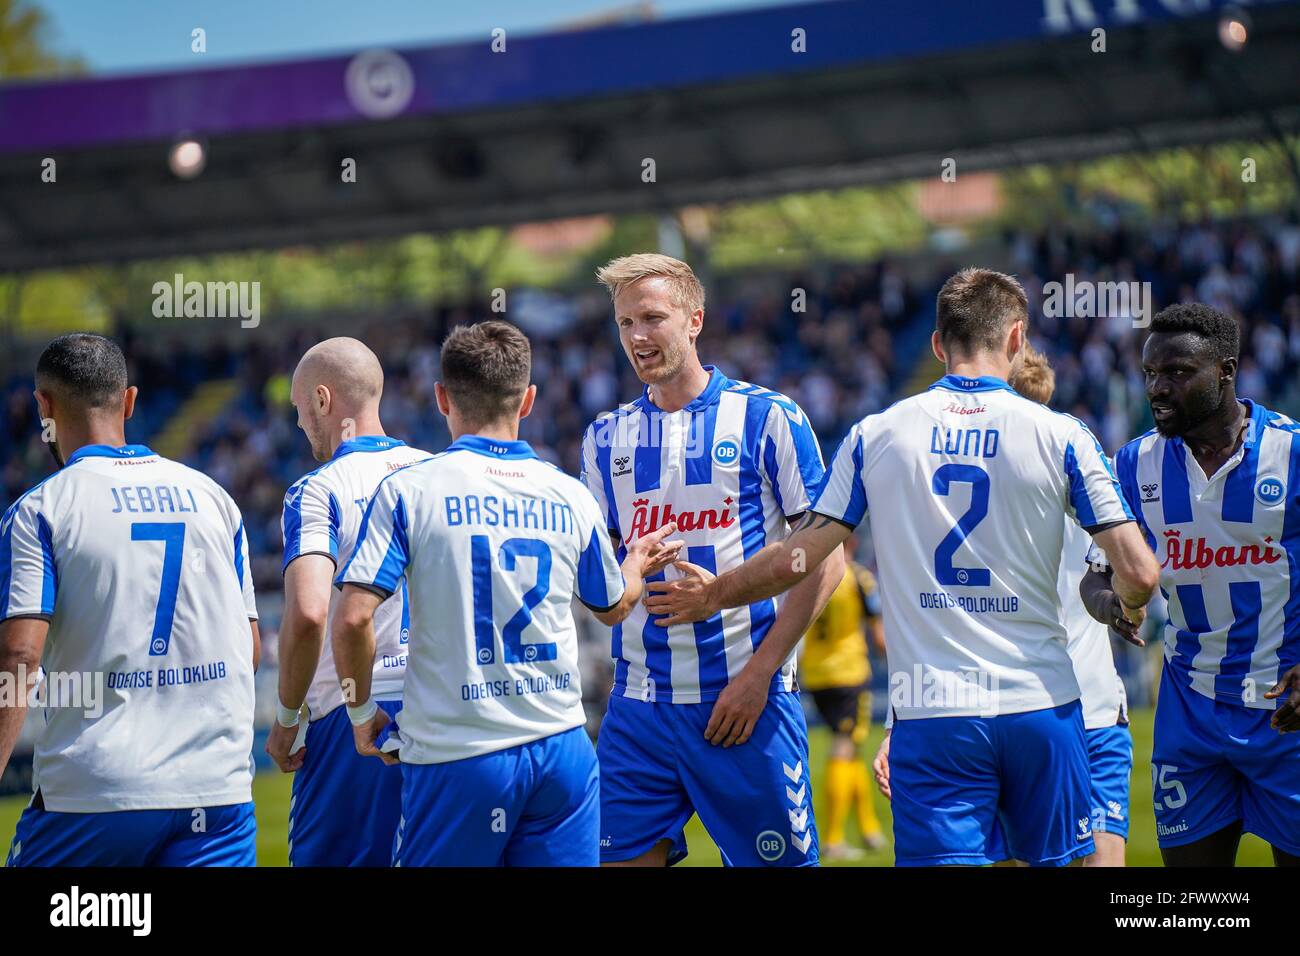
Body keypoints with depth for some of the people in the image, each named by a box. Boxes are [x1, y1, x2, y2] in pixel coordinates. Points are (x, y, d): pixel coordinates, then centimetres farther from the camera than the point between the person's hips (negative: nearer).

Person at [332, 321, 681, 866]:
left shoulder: (407, 491, -5)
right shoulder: (569, 497, 6)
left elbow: (353, 619, -13)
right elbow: (614, 607, 22)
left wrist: (361, 711, 4)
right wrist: (639, 561, 45)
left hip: (455, 755, -3)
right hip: (562, 748, 3)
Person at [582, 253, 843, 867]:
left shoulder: (767, 418, -2)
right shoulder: (606, 437, 12)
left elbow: (825, 560, -4)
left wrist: (759, 672, -11)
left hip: (745, 700, -4)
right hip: (640, 701, 4)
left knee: (775, 859, -1)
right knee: (620, 856, -1)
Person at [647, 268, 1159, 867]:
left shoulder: (875, 435, 3)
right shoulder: (1059, 436, 0)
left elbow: (798, 559, 3)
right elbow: (1138, 573, -3)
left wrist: (712, 595, 21)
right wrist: (1128, 610, 21)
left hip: (930, 713, 0)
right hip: (1040, 704, 0)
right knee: (1060, 858, 12)